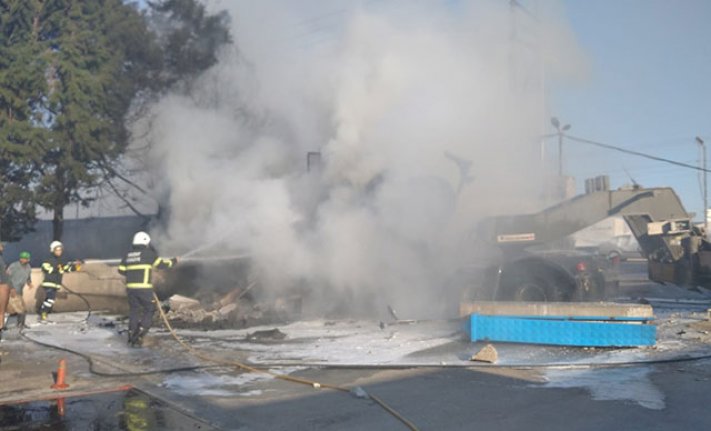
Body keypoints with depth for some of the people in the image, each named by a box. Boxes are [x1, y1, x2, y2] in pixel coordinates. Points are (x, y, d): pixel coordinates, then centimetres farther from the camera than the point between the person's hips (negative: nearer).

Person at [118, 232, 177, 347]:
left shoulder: (128, 255, 12)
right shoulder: (148, 253, -4)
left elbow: (121, 270, 17)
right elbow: (161, 264, -2)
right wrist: (173, 261, 15)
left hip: (130, 287, 6)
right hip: (144, 288, -6)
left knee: (134, 311, 15)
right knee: (149, 310, 7)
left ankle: (131, 337, 17)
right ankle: (139, 336, -3)